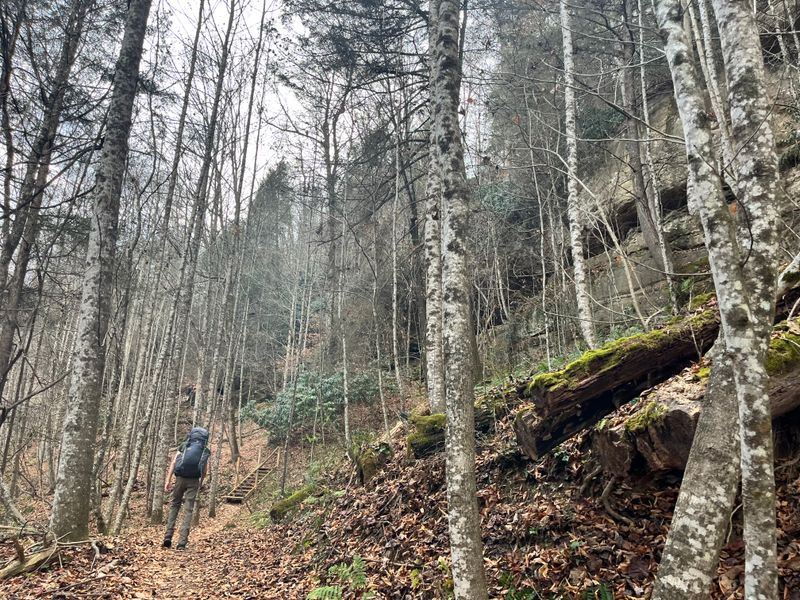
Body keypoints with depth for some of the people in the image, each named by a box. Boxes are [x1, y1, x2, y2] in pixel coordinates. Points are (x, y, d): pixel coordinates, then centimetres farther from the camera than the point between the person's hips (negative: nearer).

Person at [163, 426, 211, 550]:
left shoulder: (184, 446, 12)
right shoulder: (205, 451, 11)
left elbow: (173, 462, 0)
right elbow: (204, 471, 8)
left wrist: (168, 480, -4)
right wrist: (200, 484, 23)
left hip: (180, 478, 1)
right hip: (194, 480, -1)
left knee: (174, 505, 20)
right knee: (188, 510, 5)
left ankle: (168, 536, 10)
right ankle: (182, 543, 1)